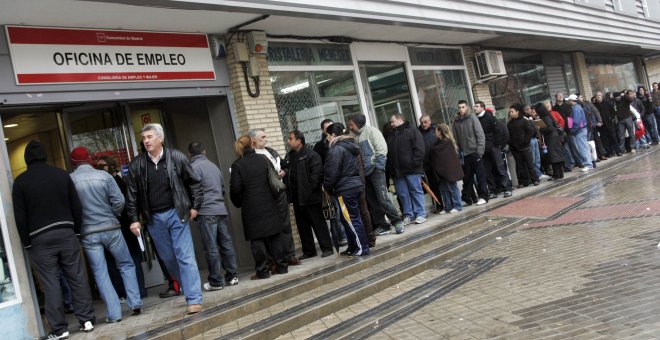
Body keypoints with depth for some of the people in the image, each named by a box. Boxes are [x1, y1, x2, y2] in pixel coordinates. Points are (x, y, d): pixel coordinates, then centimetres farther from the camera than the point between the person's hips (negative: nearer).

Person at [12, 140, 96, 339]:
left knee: (50, 282, 1)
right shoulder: (61, 174, 5)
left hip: (39, 238, -2)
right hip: (66, 232, 2)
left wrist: (26, 243, 6)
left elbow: (20, 217, -2)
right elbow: (77, 206, 5)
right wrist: (76, 230, 12)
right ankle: (87, 320, 10)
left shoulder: (21, 181, -2)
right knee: (77, 277, 7)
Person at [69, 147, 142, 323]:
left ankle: (114, 313, 5)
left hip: (88, 234, 0)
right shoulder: (104, 176, -5)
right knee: (126, 265, 15)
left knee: (100, 274, 6)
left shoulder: (69, 180, -4)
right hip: (111, 228, 0)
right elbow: (119, 201, -7)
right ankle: (135, 303, 9)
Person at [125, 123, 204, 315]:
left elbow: (194, 182, 2)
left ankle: (194, 299, -3)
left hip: (176, 213, -3)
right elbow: (132, 194, 4)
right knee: (168, 258, 13)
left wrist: (195, 206, -1)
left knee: (185, 257, -5)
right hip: (154, 218, 3)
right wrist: (134, 219, 0)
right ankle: (187, 287, 33)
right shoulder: (137, 165, 1)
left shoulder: (176, 157, -5)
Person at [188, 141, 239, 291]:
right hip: (221, 210, 6)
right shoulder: (214, 166, 14)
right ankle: (232, 276, 14)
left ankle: (216, 282, 3)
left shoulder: (194, 167, -7)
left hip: (206, 213, -6)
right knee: (226, 244, 10)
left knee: (211, 248, -2)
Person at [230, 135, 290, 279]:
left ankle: (262, 271, 5)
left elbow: (235, 189, -10)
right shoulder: (263, 159, 3)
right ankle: (282, 266, 15)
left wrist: (238, 203, 6)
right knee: (276, 235, 10)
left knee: (257, 240, 3)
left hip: (251, 208, -3)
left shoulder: (237, 165, -8)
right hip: (270, 205, 4)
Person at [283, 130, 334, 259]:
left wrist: (309, 190, -19)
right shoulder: (288, 157, 13)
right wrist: (288, 192, 2)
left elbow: (316, 174, -15)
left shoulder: (311, 155, -8)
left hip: (310, 196, -7)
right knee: (302, 225, 12)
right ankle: (308, 250, 22)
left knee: (318, 222, 0)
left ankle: (326, 248, 9)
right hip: (296, 198, 7)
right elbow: (286, 174, 15)